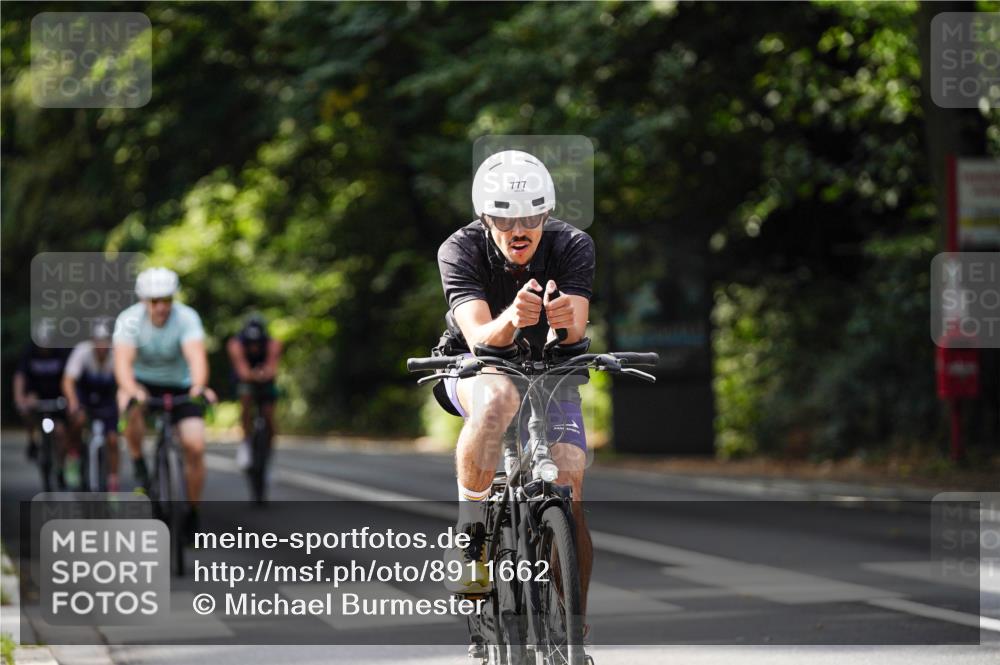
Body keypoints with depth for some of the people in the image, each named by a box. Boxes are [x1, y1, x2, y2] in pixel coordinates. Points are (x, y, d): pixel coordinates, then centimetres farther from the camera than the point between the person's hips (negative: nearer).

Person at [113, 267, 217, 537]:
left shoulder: (187, 318, -23)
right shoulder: (129, 320, -23)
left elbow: (196, 355, -38)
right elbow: (123, 360, -36)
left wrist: (199, 386, -60)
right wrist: (131, 389, -57)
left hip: (180, 386, 1)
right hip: (142, 382, -1)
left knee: (195, 446, -17)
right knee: (133, 410, -37)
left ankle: (192, 512, 3)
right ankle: (138, 462, -10)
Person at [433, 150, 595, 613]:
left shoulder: (572, 246, -18)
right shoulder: (460, 250, -22)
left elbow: (572, 334, -31)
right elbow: (479, 338, -34)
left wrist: (567, 322, -55)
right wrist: (511, 319, -56)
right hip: (476, 369, -2)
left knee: (569, 499, -16)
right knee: (498, 397, -39)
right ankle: (470, 535, -28)